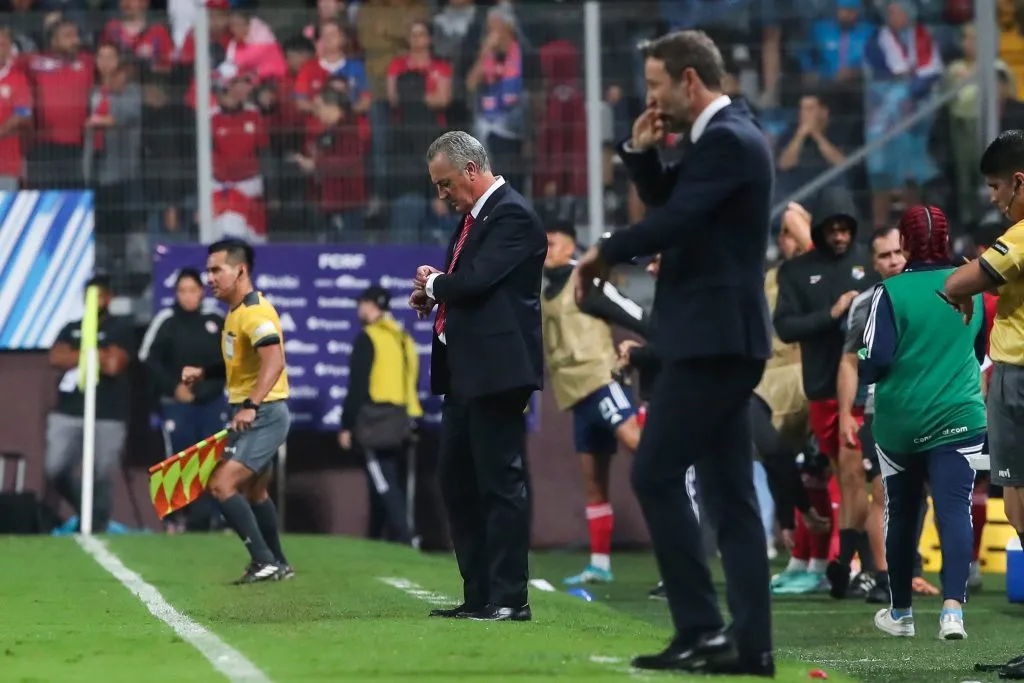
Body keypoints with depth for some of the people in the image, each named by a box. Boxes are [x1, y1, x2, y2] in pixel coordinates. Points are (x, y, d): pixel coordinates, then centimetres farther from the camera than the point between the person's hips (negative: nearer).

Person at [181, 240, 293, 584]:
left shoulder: (255, 312, -18)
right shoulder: (235, 312, 13)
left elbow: (273, 361, -33)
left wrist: (251, 405, -43)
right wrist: (204, 373, 13)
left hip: (263, 415, -11)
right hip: (252, 416, 11)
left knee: (222, 485, -18)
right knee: (254, 492, 22)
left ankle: (264, 561, -16)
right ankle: (277, 565, 35)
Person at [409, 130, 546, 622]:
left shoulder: (512, 216, -12)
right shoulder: (473, 217, 19)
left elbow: (475, 280, -22)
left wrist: (434, 285, -3)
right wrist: (432, 296, 4)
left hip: (497, 370, -10)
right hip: (465, 372, 10)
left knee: (501, 480, -7)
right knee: (456, 479, 11)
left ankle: (510, 599, -4)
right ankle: (479, 595, 17)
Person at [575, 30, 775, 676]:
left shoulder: (727, 140, -15)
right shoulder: (724, 135, 17)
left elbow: (672, 222, -23)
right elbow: (669, 204, 25)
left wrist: (605, 253, -8)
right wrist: (643, 153, 7)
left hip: (713, 338, -10)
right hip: (722, 337, 10)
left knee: (656, 474, -9)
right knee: (728, 492, 7)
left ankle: (701, 628, -10)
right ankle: (750, 642, 6)